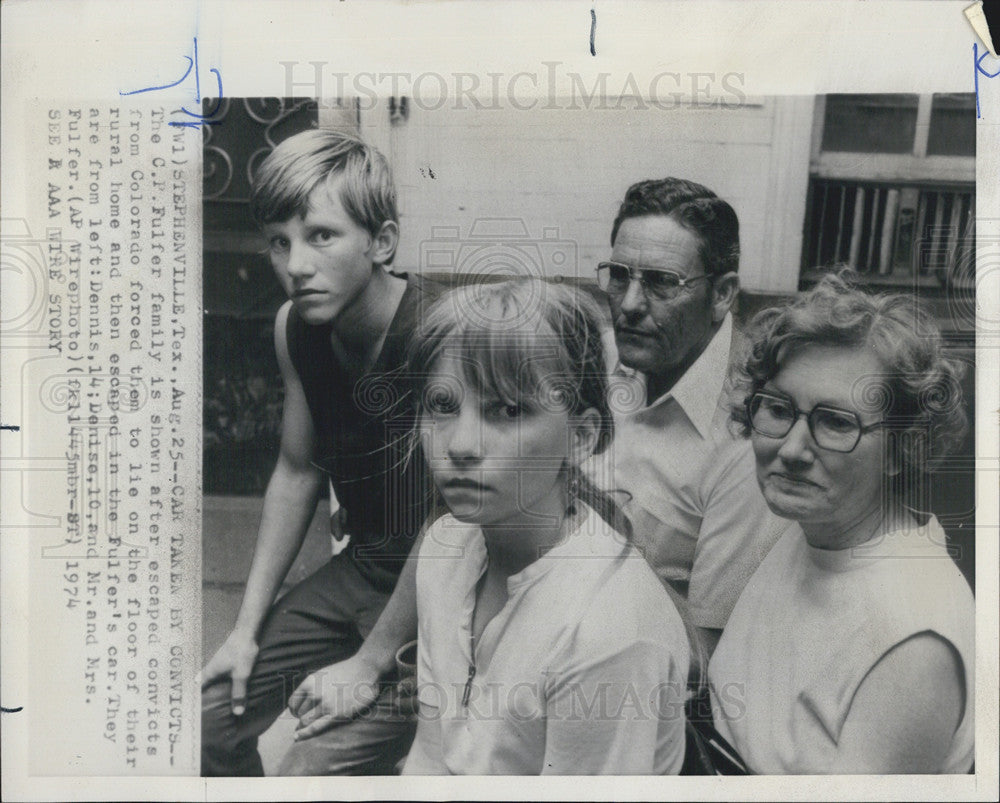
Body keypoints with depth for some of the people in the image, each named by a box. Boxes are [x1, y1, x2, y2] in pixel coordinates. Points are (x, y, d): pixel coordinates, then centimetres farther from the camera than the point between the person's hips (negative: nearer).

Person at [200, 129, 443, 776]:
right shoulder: (296, 328, -2)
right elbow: (297, 473, 9)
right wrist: (248, 626, 8)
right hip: (359, 571, 7)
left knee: (312, 772, -15)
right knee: (210, 721, 5)